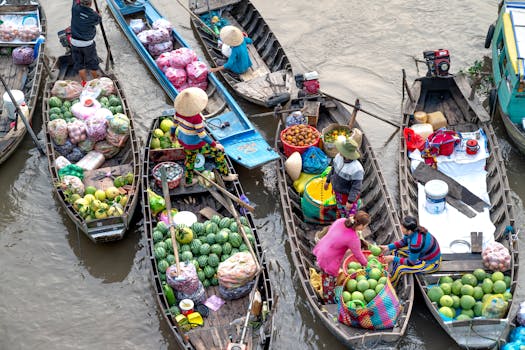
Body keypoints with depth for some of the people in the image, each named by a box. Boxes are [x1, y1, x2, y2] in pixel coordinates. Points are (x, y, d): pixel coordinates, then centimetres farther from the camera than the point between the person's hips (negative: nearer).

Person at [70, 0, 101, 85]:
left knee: (79, 65, 16)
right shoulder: (95, 16, -18)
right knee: (93, 64, 17)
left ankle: (84, 83, 25)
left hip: (75, 42, 2)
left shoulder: (75, 8, -16)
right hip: (88, 44, -2)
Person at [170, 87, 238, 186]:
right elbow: (202, 135, -29)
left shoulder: (179, 110, -17)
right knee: (218, 152, 15)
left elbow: (174, 122, 0)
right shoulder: (196, 118, -38)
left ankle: (188, 181, 51)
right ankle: (225, 175, 35)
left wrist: (172, 134, 19)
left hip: (183, 139, 6)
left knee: (190, 157, 33)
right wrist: (215, 145, -16)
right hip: (195, 144, -6)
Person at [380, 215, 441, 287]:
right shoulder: (414, 230, -14)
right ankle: (393, 274, 18)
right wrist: (388, 247, -3)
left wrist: (393, 259, -18)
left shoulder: (416, 243, -38)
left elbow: (410, 263, -25)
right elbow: (403, 241, 7)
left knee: (400, 268, -17)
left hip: (431, 263, -9)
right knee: (397, 250, 6)